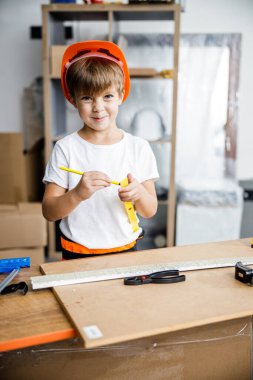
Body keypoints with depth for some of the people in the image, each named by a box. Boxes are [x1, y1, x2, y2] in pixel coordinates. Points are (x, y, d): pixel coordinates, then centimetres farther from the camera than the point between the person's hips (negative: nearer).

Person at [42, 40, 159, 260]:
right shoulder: (65, 149, -6)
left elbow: (150, 211, 0)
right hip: (77, 256, -1)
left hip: (126, 250, 2)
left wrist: (139, 194, -20)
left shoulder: (139, 147, -3)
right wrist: (77, 194, -24)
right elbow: (49, 212, -7)